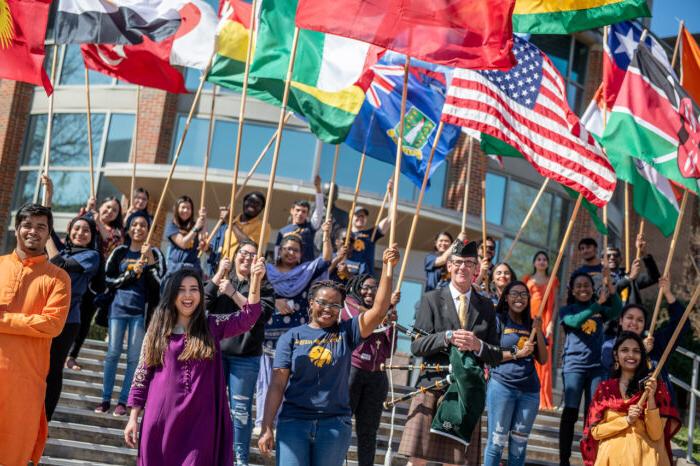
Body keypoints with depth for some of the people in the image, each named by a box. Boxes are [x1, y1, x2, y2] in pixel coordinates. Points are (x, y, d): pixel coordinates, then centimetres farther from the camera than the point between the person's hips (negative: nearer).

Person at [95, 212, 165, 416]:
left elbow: (158, 284, -6)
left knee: (133, 358, 1)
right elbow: (108, 279, 3)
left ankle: (123, 401, 7)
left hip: (140, 310, -1)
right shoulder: (120, 252, 7)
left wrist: (150, 261, -15)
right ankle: (105, 399, 7)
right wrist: (132, 272, -7)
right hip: (119, 307, 1)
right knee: (112, 353, 1)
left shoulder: (154, 254, 2)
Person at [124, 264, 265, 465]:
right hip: (161, 420, 0)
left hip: (200, 421, 0)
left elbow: (248, 317, -8)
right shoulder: (157, 329, 5)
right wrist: (133, 418, 4)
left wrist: (256, 281, -23)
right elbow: (142, 374, 7)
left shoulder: (212, 326, 5)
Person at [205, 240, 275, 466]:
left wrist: (233, 293, -15)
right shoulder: (221, 279, 10)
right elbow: (201, 303, -4)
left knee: (240, 409, 1)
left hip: (246, 356, -2)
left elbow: (262, 314, -12)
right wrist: (218, 275, -9)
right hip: (216, 350, 2)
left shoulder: (263, 286, 4)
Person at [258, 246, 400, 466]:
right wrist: (267, 428, -5)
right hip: (293, 421, -1)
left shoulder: (346, 333, 7)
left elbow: (379, 310, -6)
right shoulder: (292, 337, 5)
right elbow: (277, 385, 1)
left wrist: (388, 268, -14)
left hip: (335, 424, 1)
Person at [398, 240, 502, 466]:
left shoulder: (486, 306, 12)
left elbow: (497, 356, 10)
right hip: (432, 387, -2)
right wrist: (447, 337, -16)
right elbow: (416, 346, -2)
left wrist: (478, 345, -10)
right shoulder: (432, 299, 6)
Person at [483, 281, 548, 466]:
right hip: (502, 386, -4)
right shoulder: (498, 320, 2)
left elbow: (543, 359, 10)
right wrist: (517, 354, -11)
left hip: (529, 390, 4)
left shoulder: (532, 324, 14)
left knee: (519, 444, 7)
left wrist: (538, 332, 0)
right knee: (497, 441, -4)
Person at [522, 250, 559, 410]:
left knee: (543, 360, -5)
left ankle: (542, 399, -2)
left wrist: (551, 324, -6)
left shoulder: (553, 280, 13)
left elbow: (555, 304, 7)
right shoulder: (527, 280, 14)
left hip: (545, 322, 0)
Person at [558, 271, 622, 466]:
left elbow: (616, 312, -8)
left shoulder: (600, 309, 12)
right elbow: (575, 321, -17)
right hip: (574, 366, -2)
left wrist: (613, 293, -26)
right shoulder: (567, 310, 5)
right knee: (570, 413, -5)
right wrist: (598, 304, -25)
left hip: (597, 367, 2)